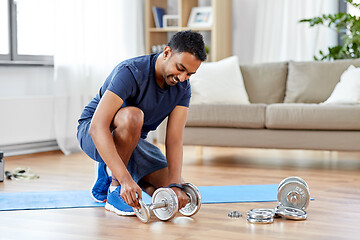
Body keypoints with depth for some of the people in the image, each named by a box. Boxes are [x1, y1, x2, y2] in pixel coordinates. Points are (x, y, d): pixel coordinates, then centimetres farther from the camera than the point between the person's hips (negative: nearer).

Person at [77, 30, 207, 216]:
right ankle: (115, 193, -22)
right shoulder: (131, 73, -31)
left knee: (180, 193, -7)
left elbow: (174, 140, -17)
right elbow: (98, 127, -41)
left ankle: (108, 171, 13)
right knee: (132, 115, -39)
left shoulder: (182, 89, -11)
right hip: (91, 133, -6)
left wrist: (175, 185, -34)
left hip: (133, 141, 6)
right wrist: (125, 179, -50)